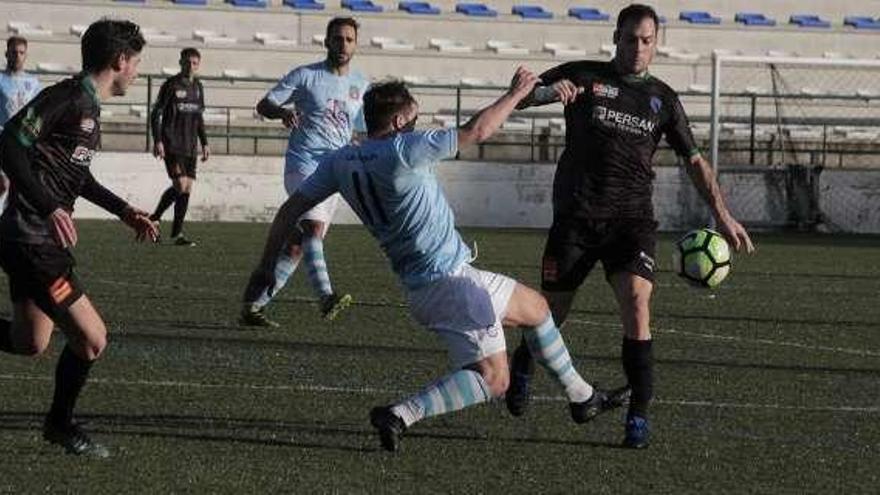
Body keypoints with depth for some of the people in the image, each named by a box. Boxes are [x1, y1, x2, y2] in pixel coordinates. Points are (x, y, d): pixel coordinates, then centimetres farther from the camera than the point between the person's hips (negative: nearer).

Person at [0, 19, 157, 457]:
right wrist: (50, 208, -32)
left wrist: (124, 211, 25)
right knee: (90, 339, -8)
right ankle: (60, 424, 14)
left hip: (41, 240, 10)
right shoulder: (66, 98, -16)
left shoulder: (88, 106, 14)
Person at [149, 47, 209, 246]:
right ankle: (155, 217, 1)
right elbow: (156, 113, -6)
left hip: (190, 147, 6)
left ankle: (177, 232, 6)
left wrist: (204, 143, 16)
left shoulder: (197, 87, 13)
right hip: (172, 146, -6)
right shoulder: (171, 85, -6)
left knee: (187, 188, 1)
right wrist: (157, 141, -15)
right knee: (180, 185, -17)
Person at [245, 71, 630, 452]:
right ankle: (399, 415, -22)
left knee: (536, 308, 24)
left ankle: (582, 397, 36)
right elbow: (477, 131, -14)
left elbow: (293, 207, 6)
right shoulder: (403, 151, -18)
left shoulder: (339, 163, 4)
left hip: (418, 287, 9)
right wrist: (516, 93, 2)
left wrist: (266, 264, 15)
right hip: (450, 276, -9)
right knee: (492, 378, -11)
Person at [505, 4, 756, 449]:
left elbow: (694, 161, 15)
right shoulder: (583, 77, 4)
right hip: (576, 216, -1)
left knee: (637, 305, -20)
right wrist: (546, 92, -25)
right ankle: (521, 370, 39)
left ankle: (638, 416, -12)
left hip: (632, 219, 1)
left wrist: (722, 215, 4)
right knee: (552, 313, 4)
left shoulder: (662, 99, 12)